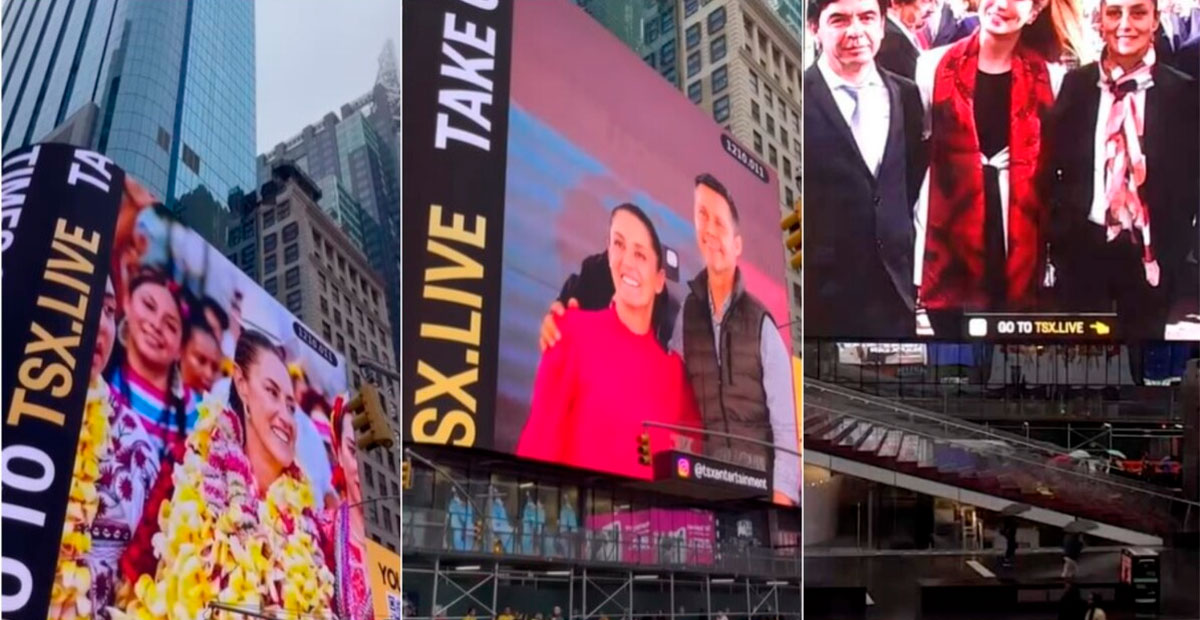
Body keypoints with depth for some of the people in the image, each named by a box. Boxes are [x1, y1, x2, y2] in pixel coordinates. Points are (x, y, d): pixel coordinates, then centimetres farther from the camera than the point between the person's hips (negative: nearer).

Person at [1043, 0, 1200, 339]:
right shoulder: (1075, 84, 1)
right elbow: (1051, 166, 5)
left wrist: (1172, 251, -7)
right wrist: (1059, 234, -1)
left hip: (1149, 253, -1)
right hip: (1082, 248, 1)